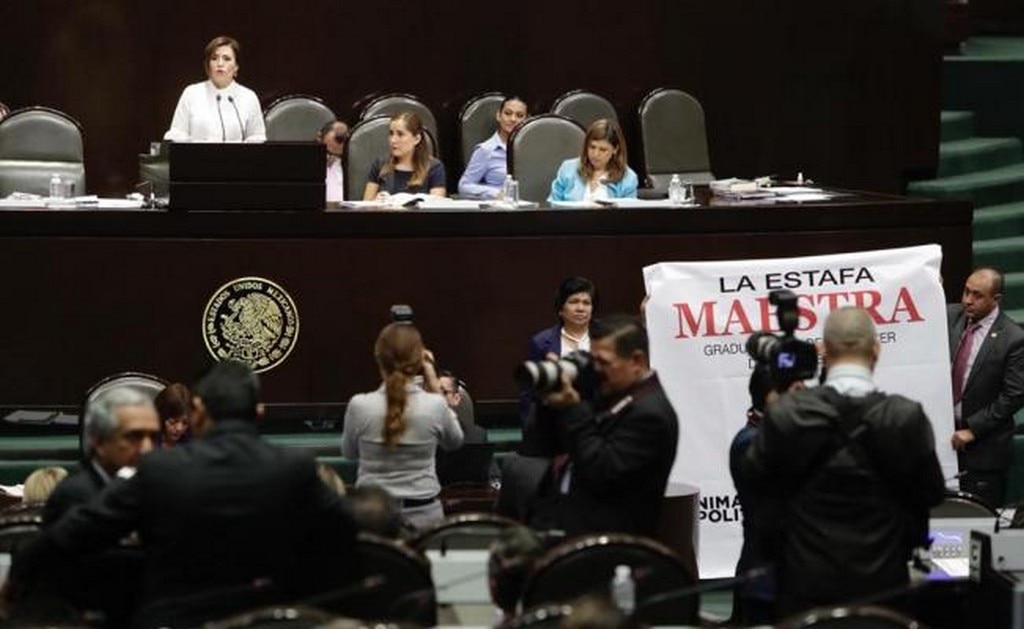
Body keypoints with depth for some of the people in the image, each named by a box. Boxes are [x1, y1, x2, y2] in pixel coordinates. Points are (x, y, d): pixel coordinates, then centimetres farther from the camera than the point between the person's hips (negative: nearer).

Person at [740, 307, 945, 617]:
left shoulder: (785, 414, -13)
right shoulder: (907, 418, -13)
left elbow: (751, 478, 2)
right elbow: (932, 494, -2)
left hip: (806, 581, 0)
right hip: (882, 580, 0)